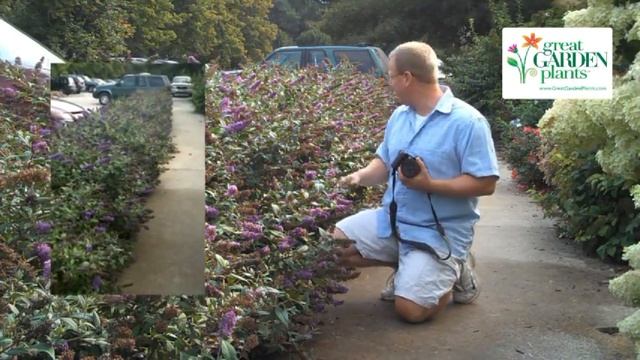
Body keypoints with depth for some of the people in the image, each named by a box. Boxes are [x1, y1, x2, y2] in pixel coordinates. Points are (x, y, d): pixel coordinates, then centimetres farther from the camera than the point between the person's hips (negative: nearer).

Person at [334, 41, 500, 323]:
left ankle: (455, 272, 13)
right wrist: (361, 176, -7)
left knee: (410, 309, -19)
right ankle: (410, 267, 11)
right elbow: (384, 161, 16)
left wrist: (429, 185, -27)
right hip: (391, 219, 7)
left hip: (439, 232, -7)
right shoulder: (399, 116, 7)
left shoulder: (467, 121, -18)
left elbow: (485, 183, -20)